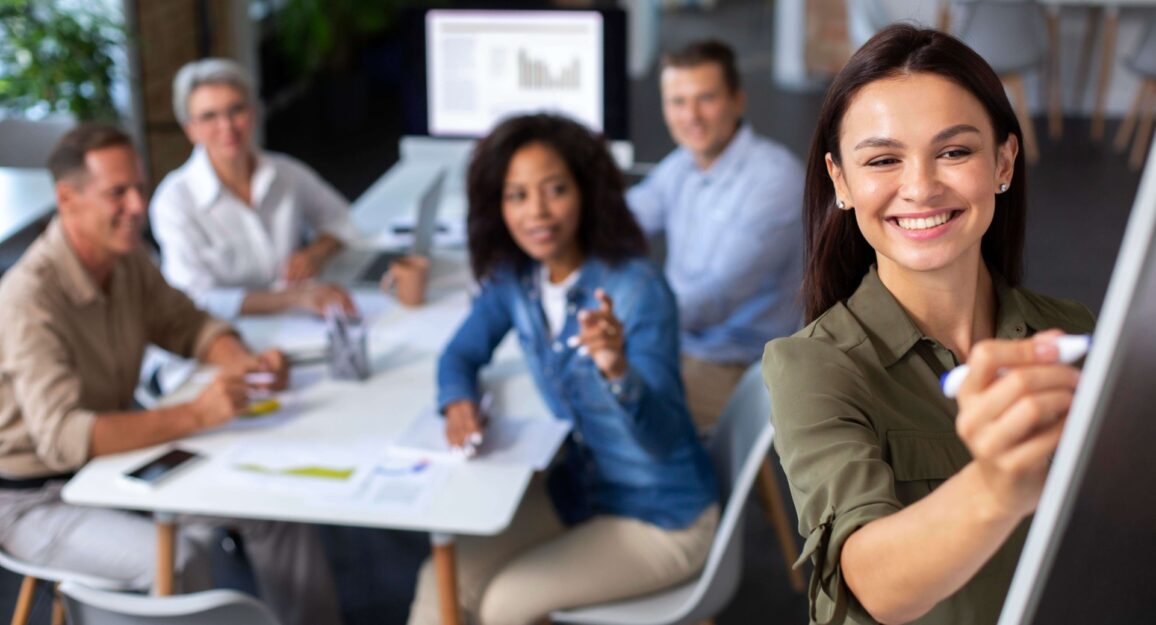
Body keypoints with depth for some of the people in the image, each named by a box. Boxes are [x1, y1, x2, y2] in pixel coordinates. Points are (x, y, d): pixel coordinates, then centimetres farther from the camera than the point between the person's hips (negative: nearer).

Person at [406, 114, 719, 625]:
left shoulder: (638, 290, -26)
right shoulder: (513, 277, -6)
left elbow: (663, 439, -32)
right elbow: (461, 353, 9)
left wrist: (618, 370, -52)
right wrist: (459, 401, -13)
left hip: (661, 517, -6)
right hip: (577, 487, 6)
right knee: (443, 581, -6)